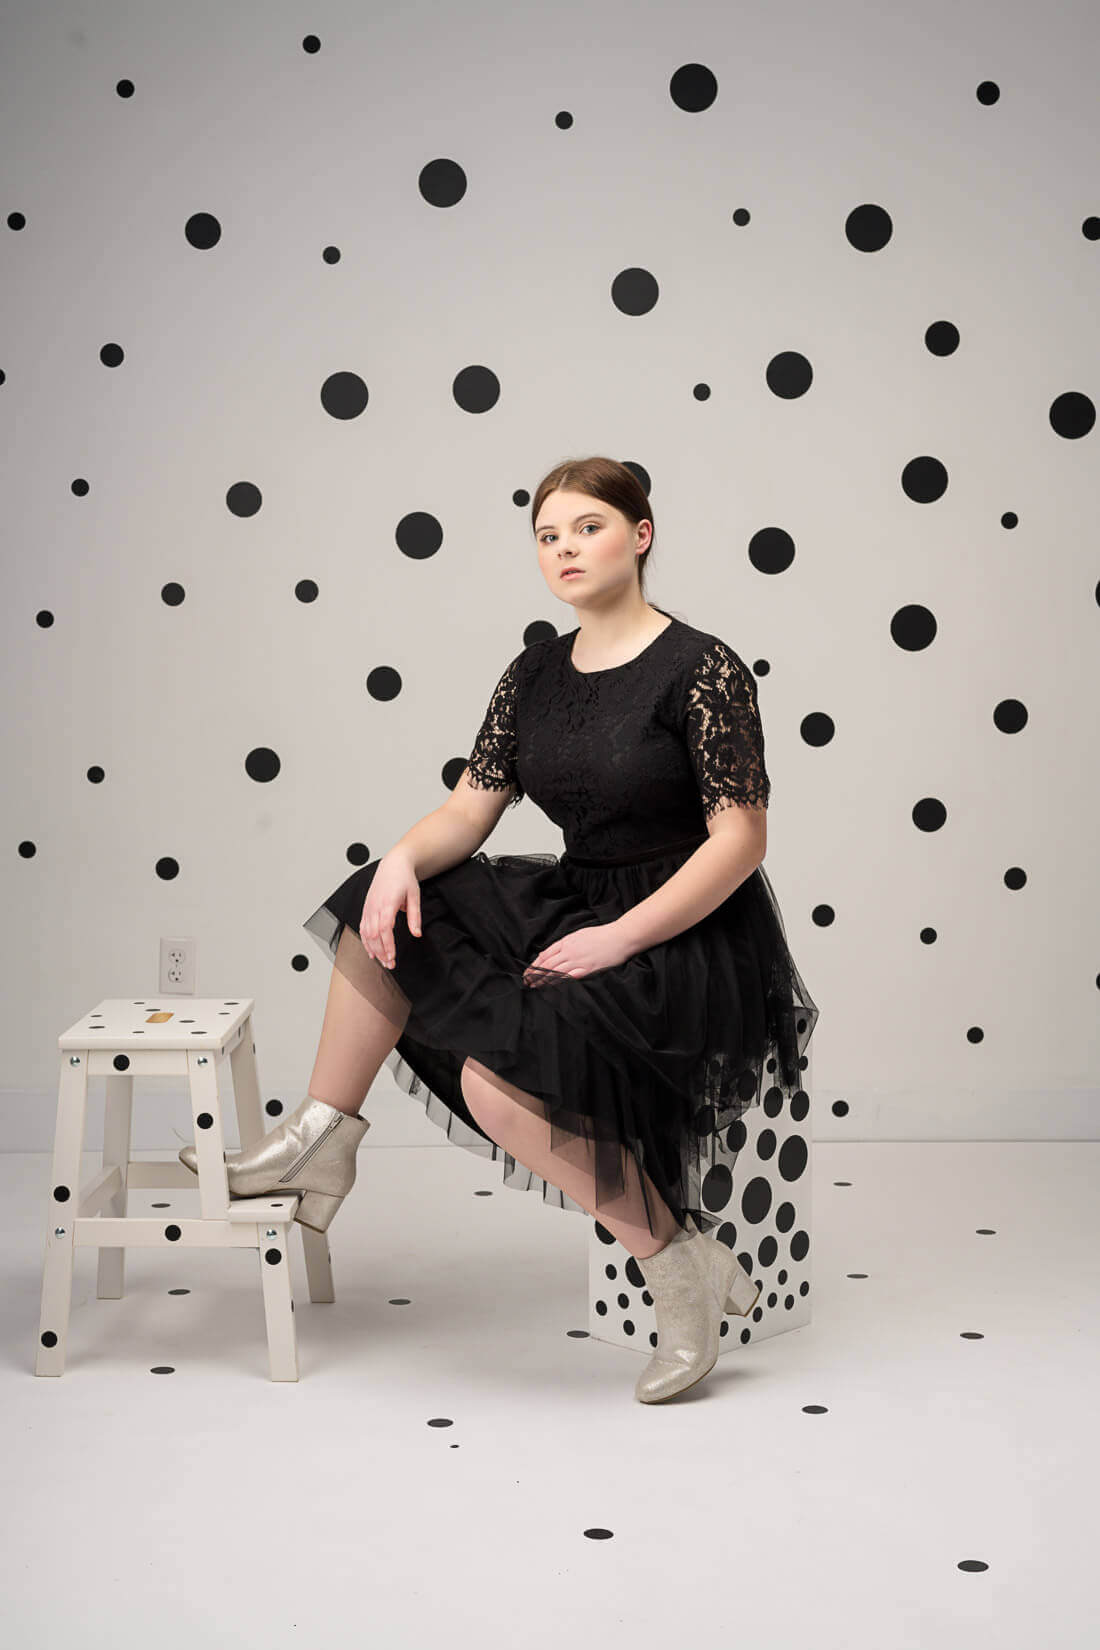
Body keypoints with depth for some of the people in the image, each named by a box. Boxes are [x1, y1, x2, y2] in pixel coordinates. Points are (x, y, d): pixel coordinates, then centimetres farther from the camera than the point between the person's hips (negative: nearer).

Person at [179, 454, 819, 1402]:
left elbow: (741, 840, -17)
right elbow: (469, 811, 6)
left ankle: (679, 1263, -12)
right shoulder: (538, 673, 7)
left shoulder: (702, 669, -14)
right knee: (388, 911, 2)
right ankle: (323, 1143, 10)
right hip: (579, 902, 8)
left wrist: (619, 938, -23)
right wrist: (404, 858, -16)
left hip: (694, 938, -8)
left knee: (499, 1073, -27)